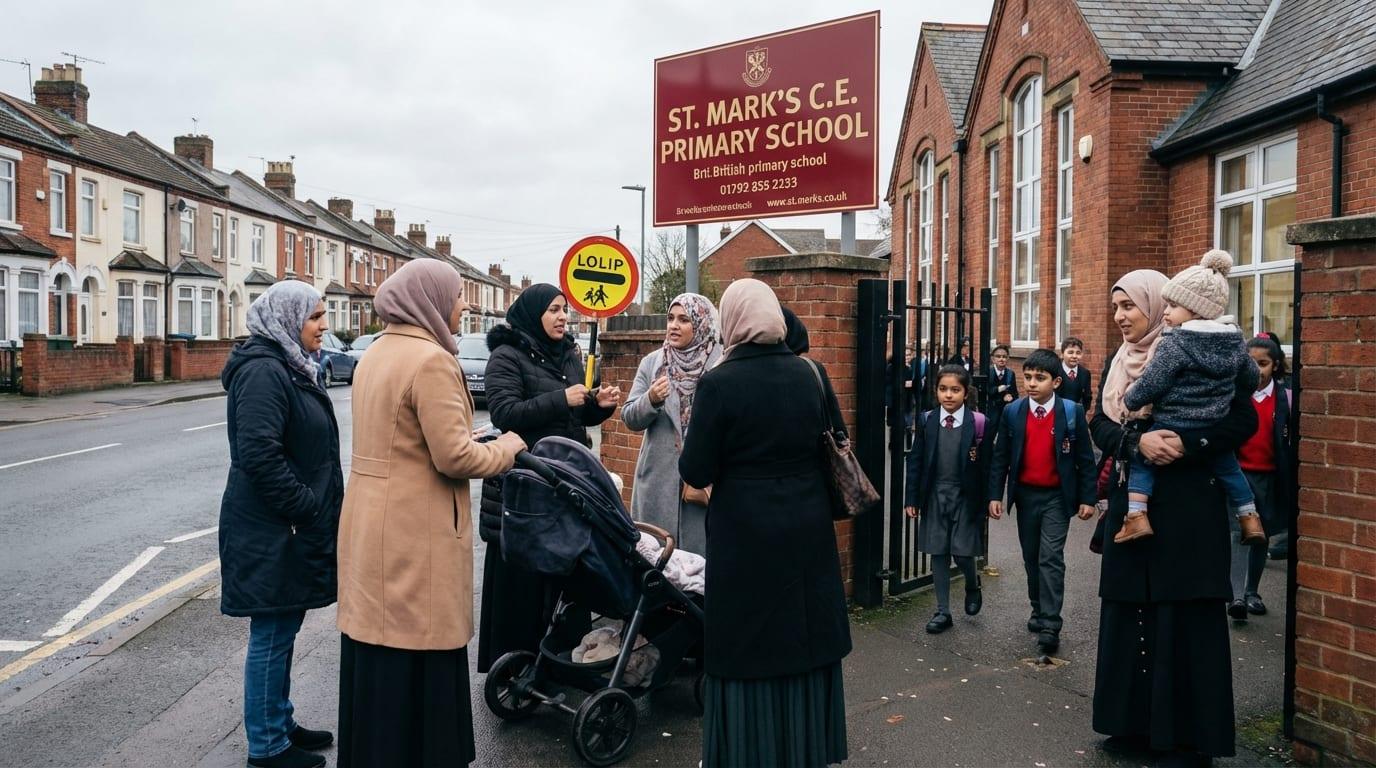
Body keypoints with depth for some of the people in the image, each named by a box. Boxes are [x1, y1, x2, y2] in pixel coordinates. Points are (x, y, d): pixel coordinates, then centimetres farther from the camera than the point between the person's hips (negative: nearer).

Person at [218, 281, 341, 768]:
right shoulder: (264, 372, -18)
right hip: (272, 531, -10)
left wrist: (313, 509, 18)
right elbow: (259, 453, -26)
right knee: (272, 633, 1)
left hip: (289, 527, 10)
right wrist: (305, 507, -19)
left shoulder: (286, 367, 15)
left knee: (282, 629, 18)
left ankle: (280, 722, 31)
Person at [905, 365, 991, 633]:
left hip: (965, 497, -2)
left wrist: (987, 502, -5)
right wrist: (911, 498, 1)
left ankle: (972, 585, 30)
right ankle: (943, 612, 18)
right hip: (934, 495, 3)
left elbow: (985, 465, -4)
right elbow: (916, 461, 3)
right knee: (938, 553, 7)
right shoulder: (927, 421, 0)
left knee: (962, 553, -4)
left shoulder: (978, 423, -7)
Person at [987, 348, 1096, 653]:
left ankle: (1050, 625, -7)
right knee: (1031, 557, 14)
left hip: (1057, 497, -3)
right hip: (1025, 494, 3)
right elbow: (1001, 457, 1)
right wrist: (995, 495, -4)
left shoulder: (1072, 412, -7)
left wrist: (1087, 498, -5)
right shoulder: (1012, 412, -1)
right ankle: (1039, 611, 30)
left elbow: (1085, 459, -3)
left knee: (1051, 558, -10)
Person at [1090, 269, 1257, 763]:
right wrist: (1137, 440, -17)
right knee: (1129, 613, 7)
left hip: (1188, 505, -5)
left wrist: (1187, 444, -23)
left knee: (1187, 618, -1)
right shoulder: (1116, 363, 11)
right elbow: (1100, 425, 2)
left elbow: (1244, 420, -10)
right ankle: (1136, 723, 19)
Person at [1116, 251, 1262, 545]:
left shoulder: (1174, 343, -17)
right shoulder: (1234, 342, 5)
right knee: (1229, 467, 26)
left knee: (1141, 461, 8)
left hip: (1171, 430, -6)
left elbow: (1151, 384, -18)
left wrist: (1130, 401, -1)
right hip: (1215, 432, 6)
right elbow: (1251, 378, 19)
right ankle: (1250, 520, 32)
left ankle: (1136, 516, -5)